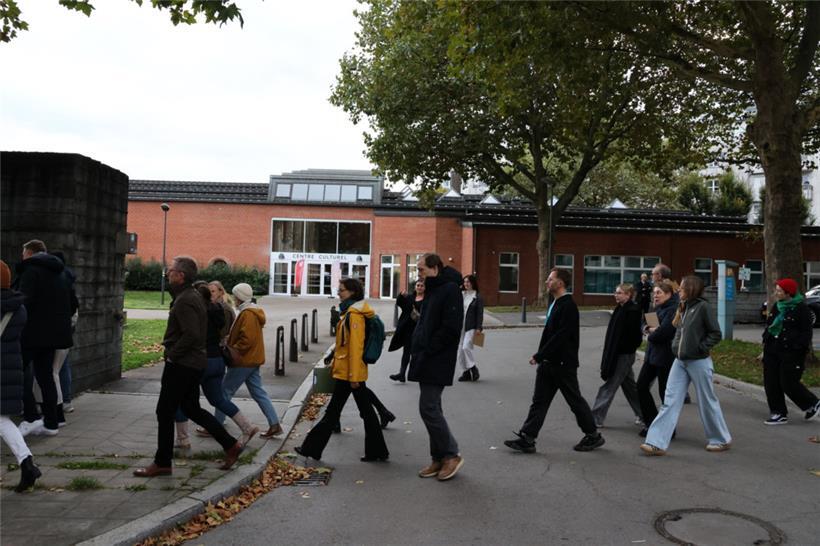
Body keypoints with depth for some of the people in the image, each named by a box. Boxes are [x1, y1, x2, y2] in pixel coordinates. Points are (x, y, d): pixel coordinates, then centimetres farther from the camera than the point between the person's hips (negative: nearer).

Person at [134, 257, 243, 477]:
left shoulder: (184, 301, -19)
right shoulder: (194, 296, 13)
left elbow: (191, 334, -28)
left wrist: (172, 354, -17)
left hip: (181, 364, -10)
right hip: (195, 362, 10)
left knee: (165, 412, 2)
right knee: (191, 408, 17)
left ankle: (162, 463, 14)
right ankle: (230, 445, 17)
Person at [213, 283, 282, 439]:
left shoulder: (247, 314, -17)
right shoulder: (253, 312, 15)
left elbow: (247, 339, -24)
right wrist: (230, 342, 15)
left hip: (243, 361, -10)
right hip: (253, 359, 10)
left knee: (225, 391, 1)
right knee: (258, 392, 9)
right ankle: (274, 425, 6)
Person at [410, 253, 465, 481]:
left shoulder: (450, 289, -13)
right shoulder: (433, 290, 18)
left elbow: (451, 328, -21)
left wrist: (427, 350, -17)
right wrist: (418, 350, 9)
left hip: (437, 362, -10)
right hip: (427, 361, 10)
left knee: (428, 408, -8)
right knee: (431, 408, 12)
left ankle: (451, 455, 5)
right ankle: (439, 458, 21)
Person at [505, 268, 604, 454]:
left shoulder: (568, 306, -17)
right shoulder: (555, 304, 13)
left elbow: (561, 336, -23)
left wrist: (539, 356, -21)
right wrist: (541, 357, 13)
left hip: (564, 363, -9)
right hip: (549, 362, 9)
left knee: (575, 400, 6)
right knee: (539, 401, 6)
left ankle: (593, 435, 23)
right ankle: (527, 439, 8)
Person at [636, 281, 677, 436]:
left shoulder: (673, 310, -17)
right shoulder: (657, 308, 12)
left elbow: (663, 332, -25)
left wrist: (650, 336, -6)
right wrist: (650, 329, -8)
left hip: (665, 356, -9)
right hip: (652, 354, 9)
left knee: (665, 392, 3)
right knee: (641, 386, 9)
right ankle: (651, 422, 20)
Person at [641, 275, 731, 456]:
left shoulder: (703, 306, -11)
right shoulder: (683, 307, 11)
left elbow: (715, 334, -10)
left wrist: (700, 348, -15)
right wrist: (675, 346, 6)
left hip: (699, 362, -7)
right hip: (680, 361, 7)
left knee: (707, 402, 8)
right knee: (670, 401, 0)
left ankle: (721, 439, 28)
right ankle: (657, 443, -3)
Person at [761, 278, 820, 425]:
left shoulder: (801, 308, -10)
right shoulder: (777, 306, 12)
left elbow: (806, 332, -11)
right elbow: (769, 326, 20)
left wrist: (799, 349, -16)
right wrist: (765, 342, 14)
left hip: (790, 353, -8)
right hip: (772, 350, 8)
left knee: (788, 384, -3)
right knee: (771, 383, 6)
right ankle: (779, 414, 16)